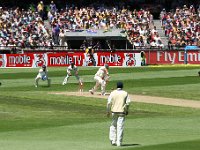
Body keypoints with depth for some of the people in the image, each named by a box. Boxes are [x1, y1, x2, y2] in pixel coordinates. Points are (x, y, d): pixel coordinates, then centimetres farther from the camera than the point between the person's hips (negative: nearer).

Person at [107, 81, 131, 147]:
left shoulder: (113, 93, 0)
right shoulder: (125, 93, 1)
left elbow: (109, 103, -5)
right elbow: (128, 102, -6)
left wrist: (108, 111, 2)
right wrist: (127, 110, 7)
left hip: (114, 111, 1)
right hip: (122, 112, -1)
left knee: (113, 125, 15)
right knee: (120, 127, 1)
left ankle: (113, 140, 8)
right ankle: (119, 142, -1)